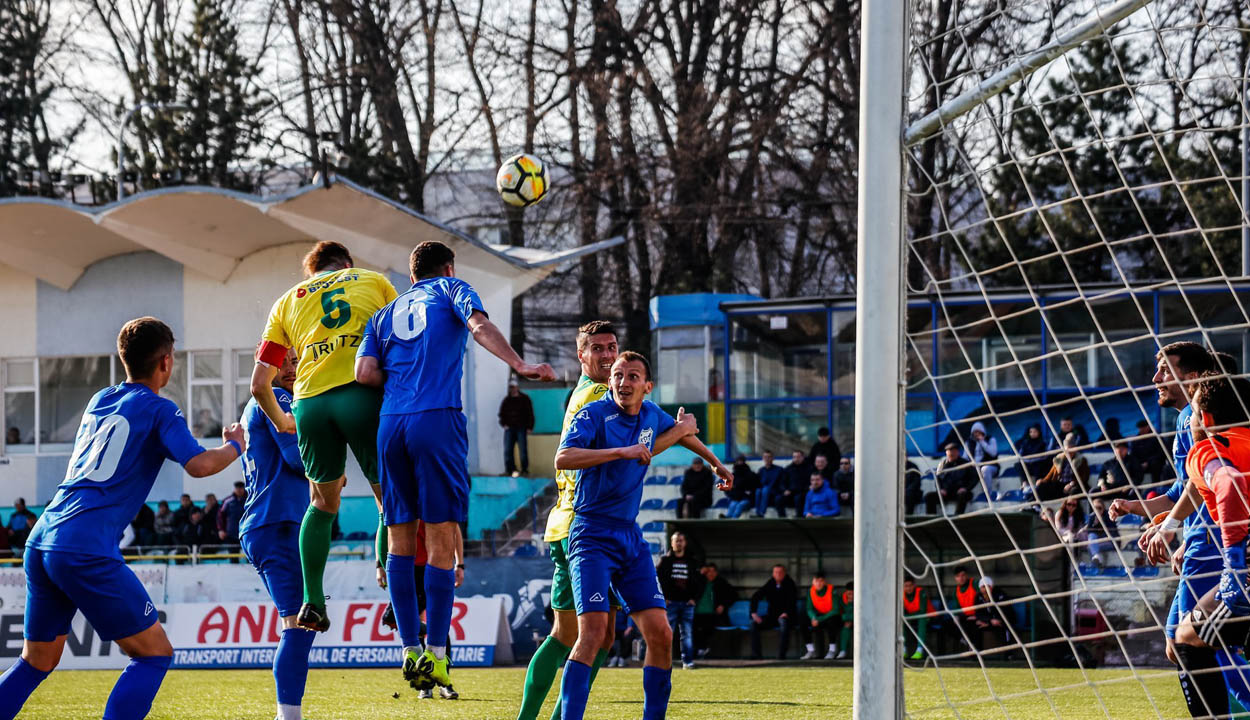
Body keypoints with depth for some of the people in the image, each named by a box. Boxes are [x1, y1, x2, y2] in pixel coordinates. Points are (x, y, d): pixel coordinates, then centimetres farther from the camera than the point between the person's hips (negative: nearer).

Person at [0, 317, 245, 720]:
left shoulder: (98, 402, 21)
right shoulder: (158, 410, 0)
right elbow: (199, 465, -14)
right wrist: (234, 445, 7)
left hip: (40, 541, 8)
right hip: (87, 550, -8)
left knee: (38, 660, 20)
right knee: (154, 653, 0)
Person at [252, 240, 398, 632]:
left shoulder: (288, 302, 25)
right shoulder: (374, 281, 21)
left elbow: (260, 384, 22)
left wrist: (280, 421, 39)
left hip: (310, 403, 3)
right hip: (365, 394, -3)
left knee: (323, 503, 22)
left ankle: (312, 601, 15)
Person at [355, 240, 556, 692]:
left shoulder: (385, 314, 23)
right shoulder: (452, 290, 14)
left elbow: (365, 373, 9)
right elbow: (479, 326, -7)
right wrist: (520, 366, -15)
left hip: (391, 424, 4)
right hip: (438, 421, -4)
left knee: (400, 540, 10)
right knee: (442, 540, -3)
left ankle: (411, 651, 5)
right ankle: (435, 655, -8)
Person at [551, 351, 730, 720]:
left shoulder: (651, 415, 8)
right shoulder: (595, 414, -11)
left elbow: (680, 431, 33)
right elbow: (563, 458, -28)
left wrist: (716, 463, 42)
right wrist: (622, 451, -31)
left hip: (630, 536, 7)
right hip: (592, 534, -7)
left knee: (660, 633, 0)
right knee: (593, 629, -21)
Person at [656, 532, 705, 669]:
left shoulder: (692, 562, 13)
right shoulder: (665, 561, 7)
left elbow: (701, 582, 15)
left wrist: (694, 598, 3)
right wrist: (662, 598, -6)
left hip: (687, 603, 2)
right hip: (670, 602, -2)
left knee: (687, 634, -1)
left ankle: (688, 661, 0)